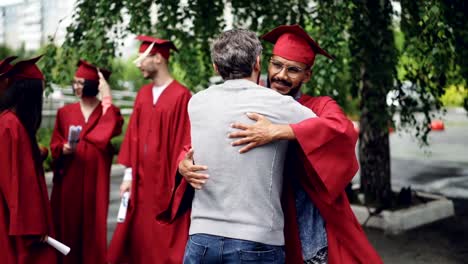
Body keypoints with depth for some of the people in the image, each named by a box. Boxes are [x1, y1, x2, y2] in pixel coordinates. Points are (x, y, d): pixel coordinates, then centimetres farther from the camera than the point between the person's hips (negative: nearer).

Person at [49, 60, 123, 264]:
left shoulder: (108, 111, 4)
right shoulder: (65, 112, 9)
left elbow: (112, 130, -18)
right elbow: (54, 144, 9)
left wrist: (106, 96, -15)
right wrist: (63, 149, -13)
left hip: (94, 178, -2)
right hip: (68, 179, 2)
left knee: (93, 225, -1)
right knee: (68, 224, 3)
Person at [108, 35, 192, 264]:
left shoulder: (181, 96, -14)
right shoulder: (143, 94, 8)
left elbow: (184, 143, -13)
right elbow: (133, 136, 10)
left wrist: (177, 184, -12)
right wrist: (129, 176, 6)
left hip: (167, 183, -6)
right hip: (141, 181, 6)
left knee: (166, 243, 4)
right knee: (139, 239, 12)